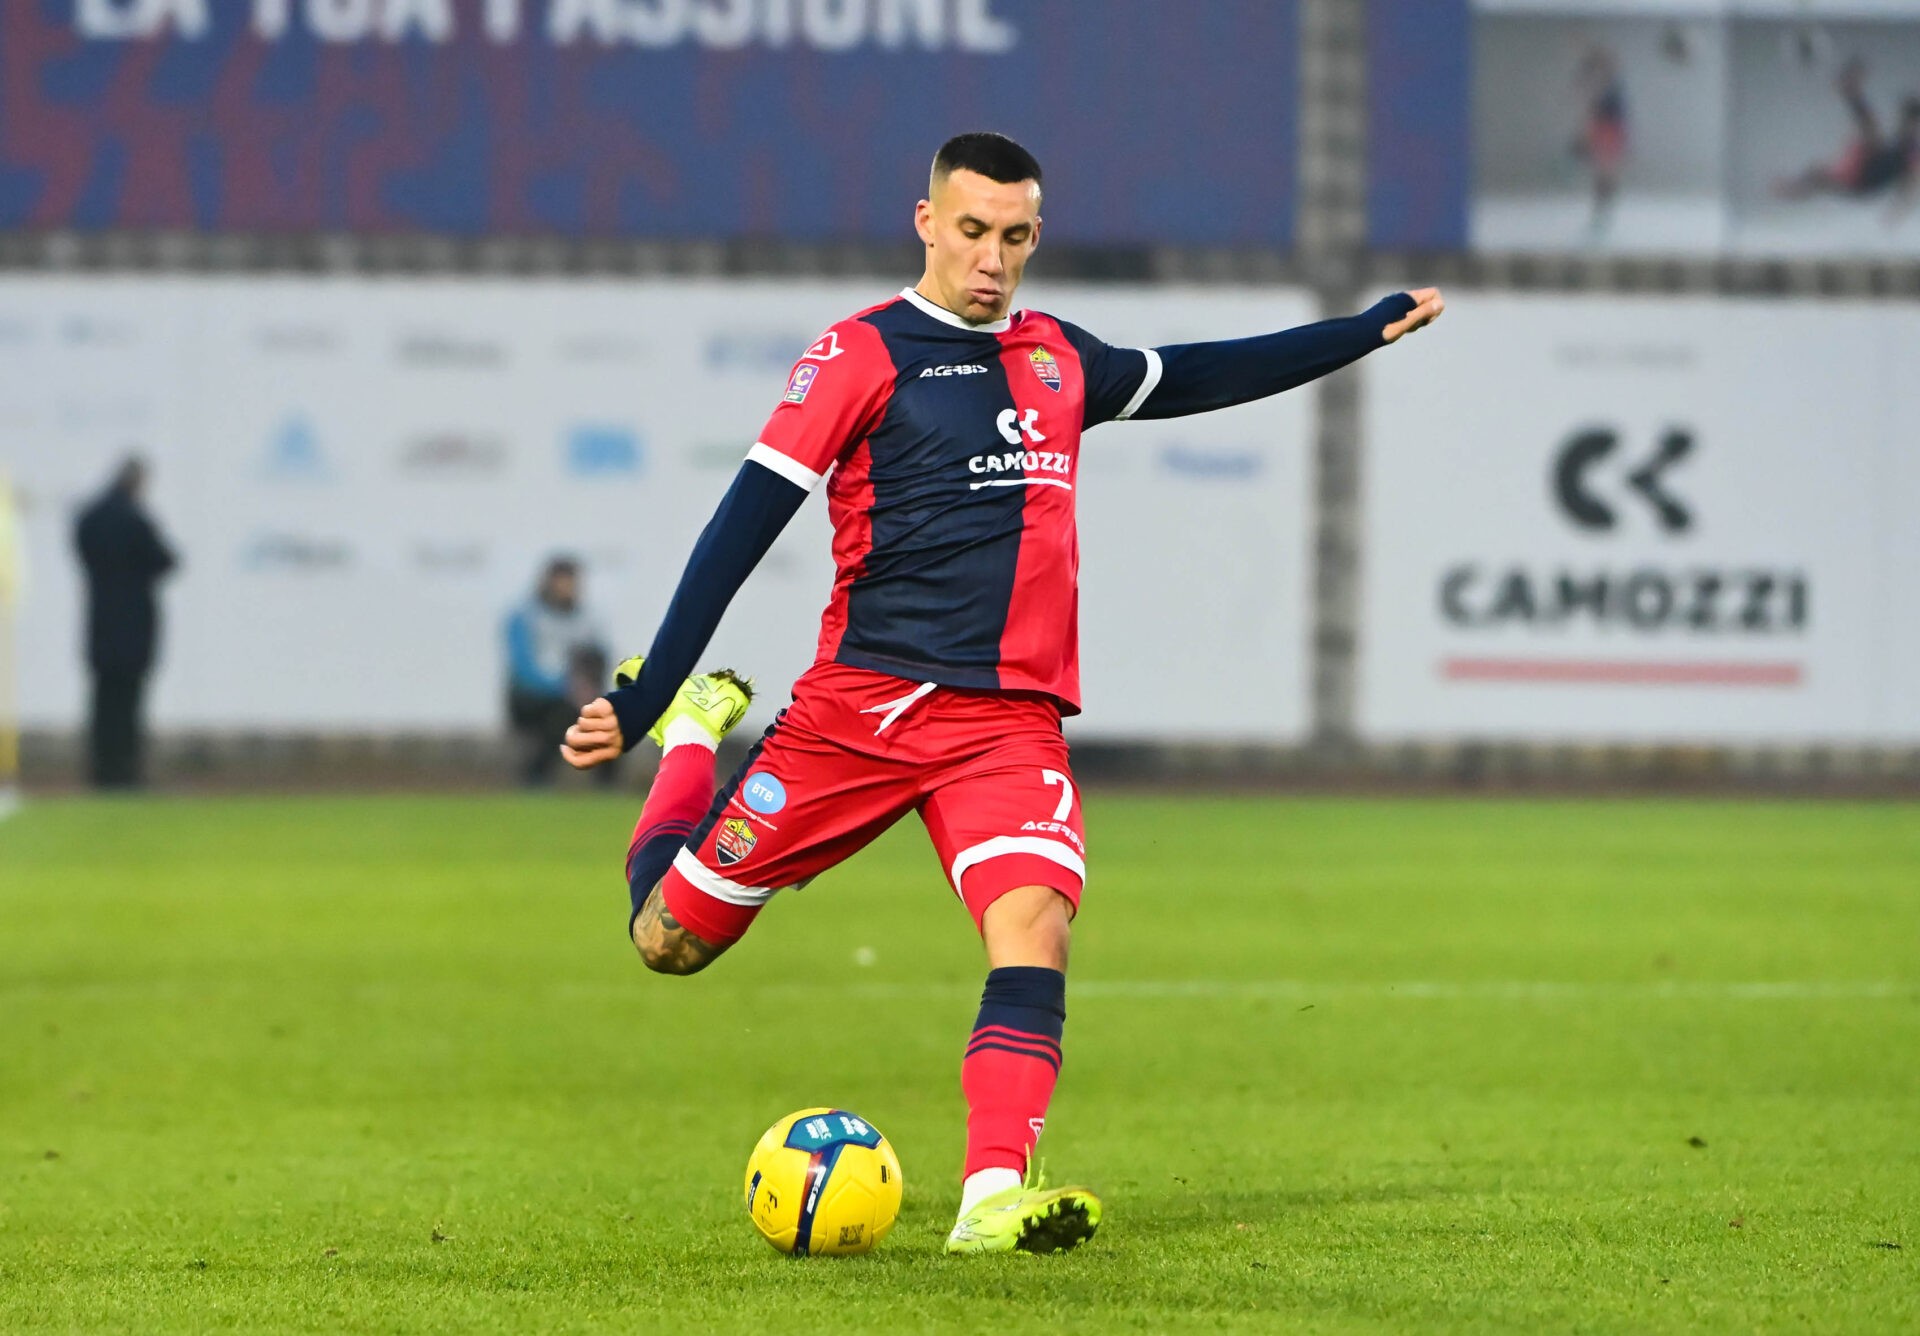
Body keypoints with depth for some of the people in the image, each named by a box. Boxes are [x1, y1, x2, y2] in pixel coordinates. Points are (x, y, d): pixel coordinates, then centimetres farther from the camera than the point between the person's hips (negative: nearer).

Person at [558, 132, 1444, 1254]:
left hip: (1012, 720, 3)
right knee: (670, 939, 3)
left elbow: (1196, 376, 33)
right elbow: (744, 526, -6)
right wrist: (642, 699, -12)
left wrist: (1372, 330, 36)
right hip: (861, 701, -3)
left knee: (1034, 925, -24)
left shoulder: (1058, 358, 15)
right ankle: (697, 730, 32)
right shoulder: (862, 354, -2)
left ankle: (994, 1197, -31)